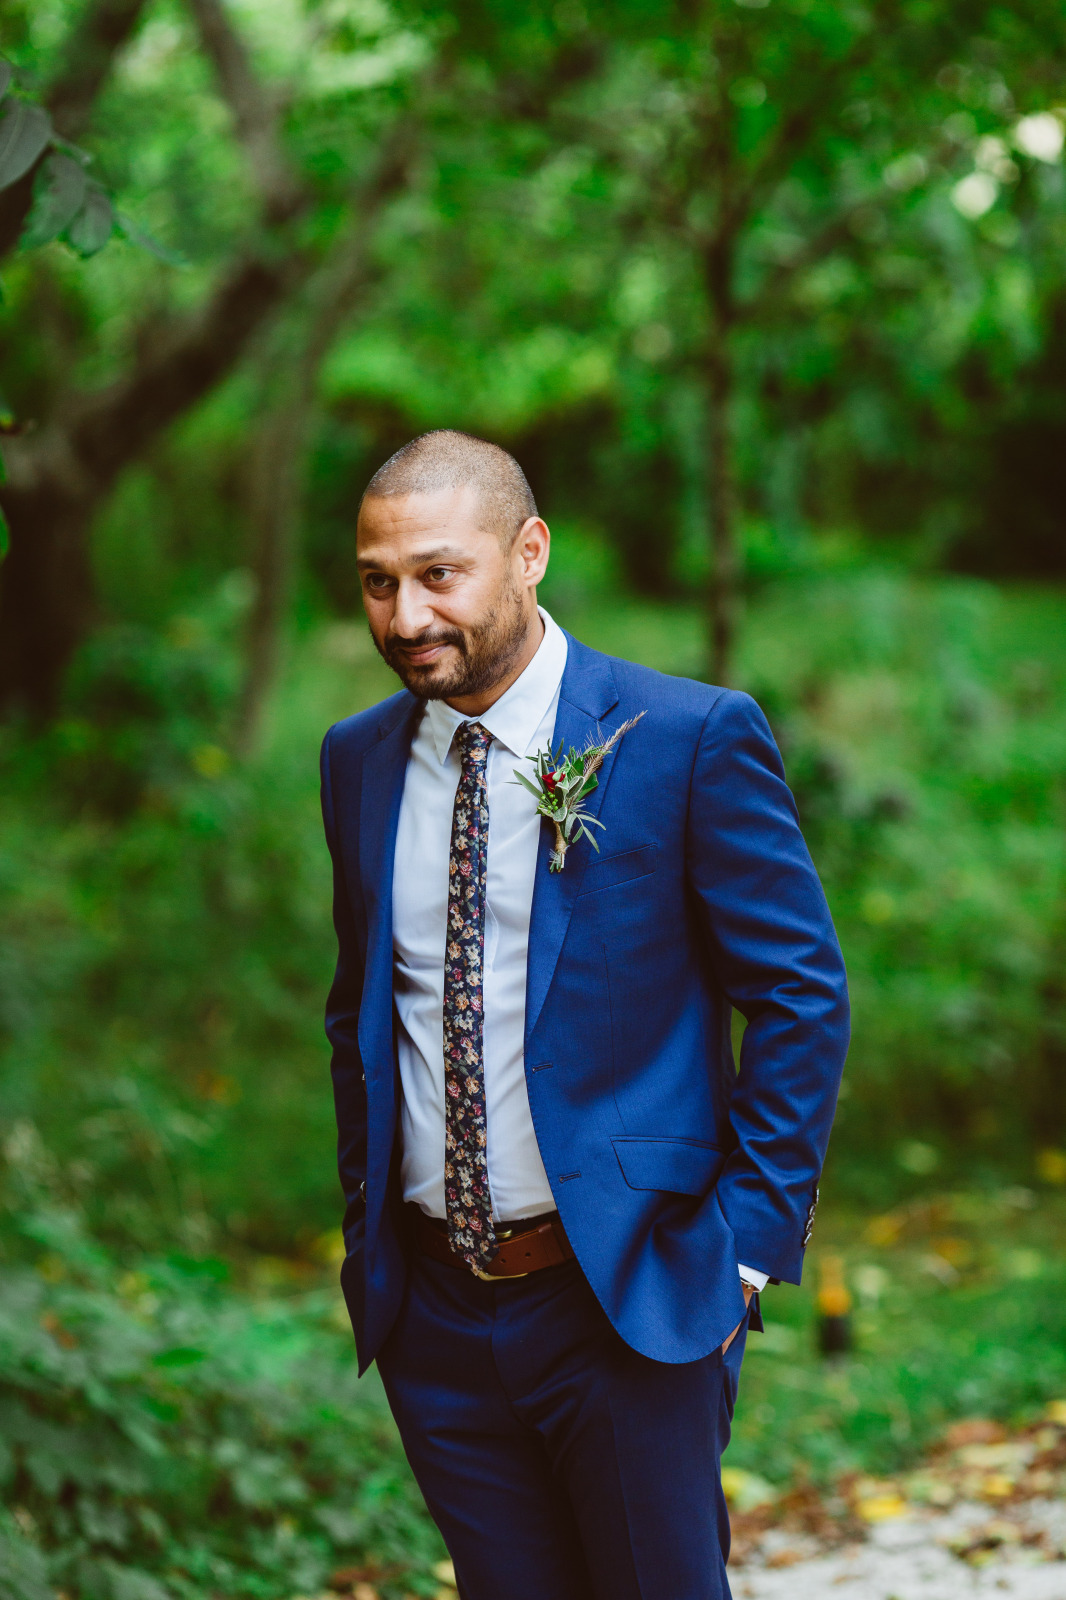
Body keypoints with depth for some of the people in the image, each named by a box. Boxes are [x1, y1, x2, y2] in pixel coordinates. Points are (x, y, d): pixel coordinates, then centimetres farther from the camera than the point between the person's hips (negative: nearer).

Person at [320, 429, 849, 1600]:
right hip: (430, 1309, 4)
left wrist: (751, 1241, -9)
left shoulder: (690, 738, -9)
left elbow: (802, 996, -6)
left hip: (627, 1296, -4)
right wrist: (367, 1216, 13)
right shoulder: (358, 761, 7)